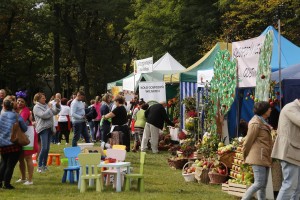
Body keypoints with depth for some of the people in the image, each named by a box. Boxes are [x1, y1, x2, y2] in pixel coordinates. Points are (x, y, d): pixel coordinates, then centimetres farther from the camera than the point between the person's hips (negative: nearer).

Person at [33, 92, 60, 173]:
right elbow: (43, 115, -19)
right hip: (43, 129, -7)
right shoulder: (36, 107, -5)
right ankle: (39, 166, -9)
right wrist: (49, 108, -8)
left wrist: (57, 105, 4)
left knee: (47, 148, 9)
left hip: (49, 128, 7)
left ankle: (44, 165, 18)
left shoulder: (46, 105, 14)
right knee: (44, 148, -15)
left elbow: (55, 112, 18)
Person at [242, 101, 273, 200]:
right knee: (259, 183, -13)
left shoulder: (263, 122, 17)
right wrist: (245, 156, 2)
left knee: (263, 184, 6)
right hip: (258, 157, -9)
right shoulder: (256, 124, -12)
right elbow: (248, 141, -8)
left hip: (265, 158, 9)